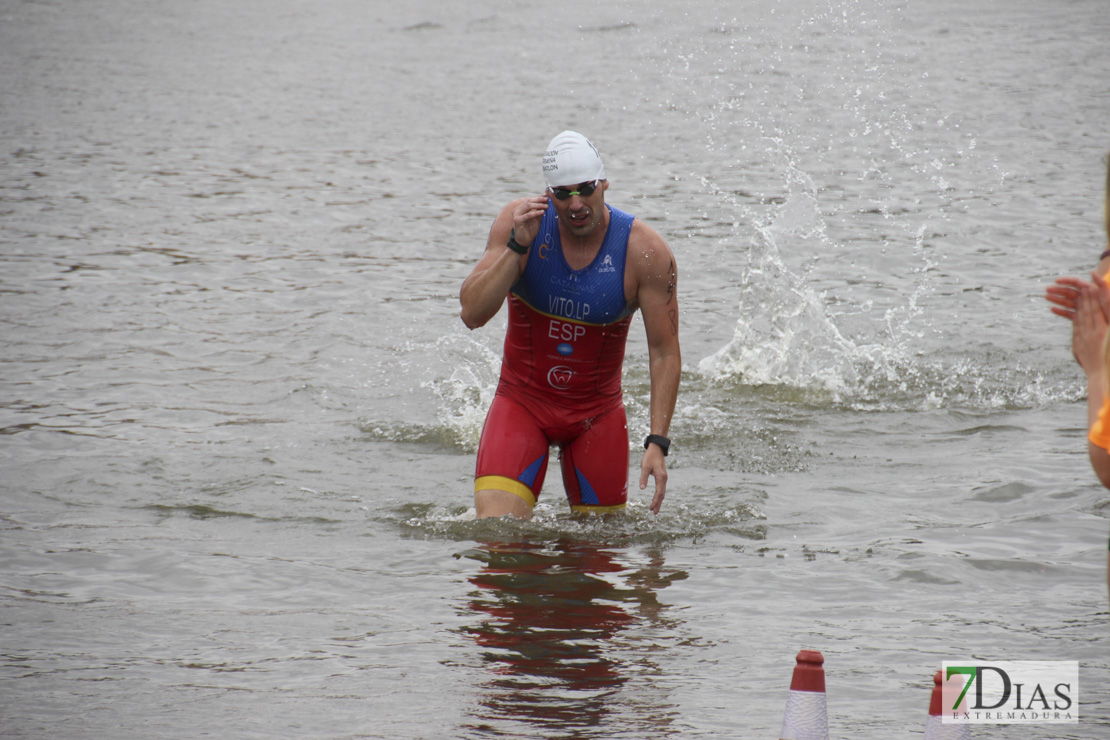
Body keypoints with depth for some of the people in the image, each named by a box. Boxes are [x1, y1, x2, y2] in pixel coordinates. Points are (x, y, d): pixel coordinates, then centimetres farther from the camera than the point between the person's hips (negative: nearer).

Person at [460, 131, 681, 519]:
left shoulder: (645, 252, -16)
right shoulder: (519, 221, -14)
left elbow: (664, 352, -11)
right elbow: (471, 314, -17)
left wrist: (657, 443, -19)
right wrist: (517, 247, -29)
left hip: (598, 412, 1)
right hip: (522, 400, 0)